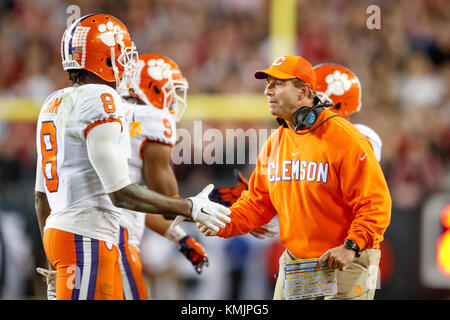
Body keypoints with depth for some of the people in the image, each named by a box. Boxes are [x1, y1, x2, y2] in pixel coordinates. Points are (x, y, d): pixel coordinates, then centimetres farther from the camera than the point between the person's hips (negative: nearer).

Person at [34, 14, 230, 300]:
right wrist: (190, 208, -8)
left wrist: (54, 265, 25)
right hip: (85, 241, -9)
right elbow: (121, 193, -16)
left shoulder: (54, 103, 15)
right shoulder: (100, 100, -13)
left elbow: (42, 195, 19)